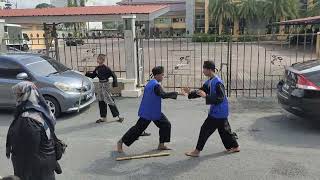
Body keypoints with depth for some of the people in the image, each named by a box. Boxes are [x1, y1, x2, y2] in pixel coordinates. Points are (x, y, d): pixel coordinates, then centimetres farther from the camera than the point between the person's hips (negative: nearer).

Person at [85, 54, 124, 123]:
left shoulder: (106, 68, -15)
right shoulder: (97, 68, 6)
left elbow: (113, 75, -14)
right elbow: (93, 75, 17)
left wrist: (115, 83, -20)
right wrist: (87, 73, 5)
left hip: (106, 85, -7)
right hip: (100, 84, 7)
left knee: (109, 100, -6)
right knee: (101, 101, 11)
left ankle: (118, 116, 4)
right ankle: (103, 117, 21)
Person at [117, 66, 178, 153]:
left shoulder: (151, 83, 9)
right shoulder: (156, 85, -22)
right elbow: (163, 95, -31)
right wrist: (176, 93, -25)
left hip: (155, 112, 10)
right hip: (147, 112, -10)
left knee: (166, 125, 9)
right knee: (138, 128, -4)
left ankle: (161, 145, 18)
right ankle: (121, 142, 10)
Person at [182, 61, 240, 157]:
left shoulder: (217, 82, -23)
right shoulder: (209, 81, 7)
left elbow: (220, 98, -27)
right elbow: (201, 91, 12)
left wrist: (206, 96, -32)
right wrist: (190, 94, 0)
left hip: (218, 112, -10)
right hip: (220, 112, 10)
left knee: (205, 129, -5)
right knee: (224, 129, 20)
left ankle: (197, 151, 4)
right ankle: (235, 146, 35)